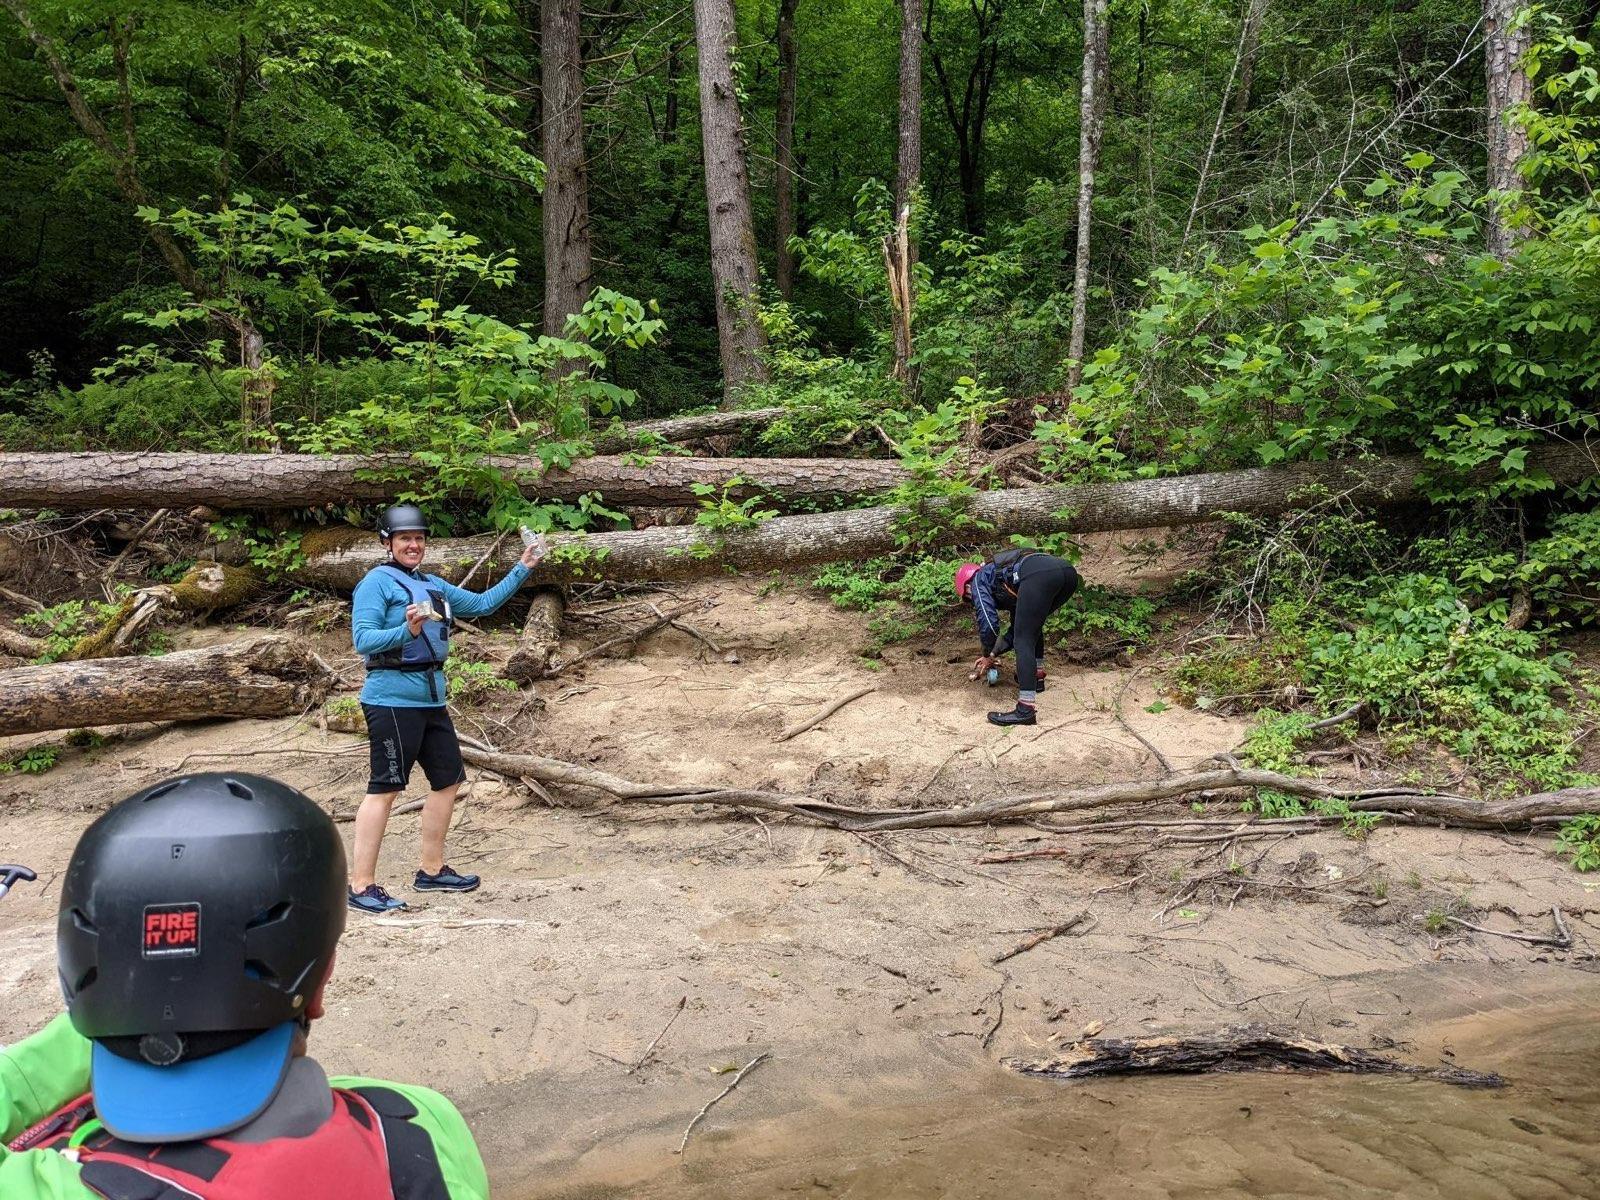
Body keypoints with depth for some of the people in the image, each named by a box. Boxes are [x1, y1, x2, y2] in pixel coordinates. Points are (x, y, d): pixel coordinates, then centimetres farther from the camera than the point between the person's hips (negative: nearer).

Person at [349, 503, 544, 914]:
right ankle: (361, 886, -3)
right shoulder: (376, 583, -7)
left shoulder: (434, 586, 16)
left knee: (448, 780, 13)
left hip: (431, 699, 9)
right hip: (393, 698, -9)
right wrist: (407, 631, -30)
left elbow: (482, 604, 23)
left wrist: (521, 570, 19)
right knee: (385, 787, -8)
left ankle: (432, 870, 26)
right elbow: (362, 640, -15)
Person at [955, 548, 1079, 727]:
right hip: (1068, 571, 8)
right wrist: (993, 653, 49)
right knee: (1032, 626, 34)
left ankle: (1026, 710, -8)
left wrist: (988, 655, 26)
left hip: (1038, 575, -8)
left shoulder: (978, 580, 22)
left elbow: (988, 623, 11)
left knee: (1023, 643, -2)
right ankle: (1036, 676, 41)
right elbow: (1018, 628, 48)